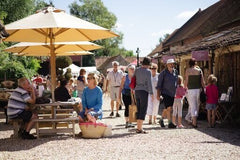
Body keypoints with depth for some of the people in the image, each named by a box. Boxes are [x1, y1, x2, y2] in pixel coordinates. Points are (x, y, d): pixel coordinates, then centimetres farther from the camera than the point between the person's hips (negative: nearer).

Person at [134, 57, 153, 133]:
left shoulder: (137, 70, 9)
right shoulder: (148, 71, -8)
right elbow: (149, 83, -10)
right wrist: (151, 93, -6)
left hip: (137, 90, 6)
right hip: (144, 91, -6)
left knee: (139, 109, 12)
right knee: (143, 110, -3)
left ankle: (138, 127, 13)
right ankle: (140, 128, -7)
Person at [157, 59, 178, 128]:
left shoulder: (175, 72, 8)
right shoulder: (163, 73, -6)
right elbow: (159, 84, -4)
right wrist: (158, 94, -8)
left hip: (173, 94, 5)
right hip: (165, 93, -5)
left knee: (169, 108, 11)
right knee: (169, 108, -12)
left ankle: (161, 120, 30)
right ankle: (170, 123, -8)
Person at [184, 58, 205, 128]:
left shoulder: (188, 70, -3)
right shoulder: (199, 70, 2)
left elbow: (186, 81, -3)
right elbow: (202, 82, 0)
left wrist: (185, 87, 14)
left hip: (191, 90, -2)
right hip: (198, 89, 2)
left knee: (192, 106, 1)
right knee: (197, 105, 17)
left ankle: (194, 123, -7)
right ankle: (193, 121, 27)